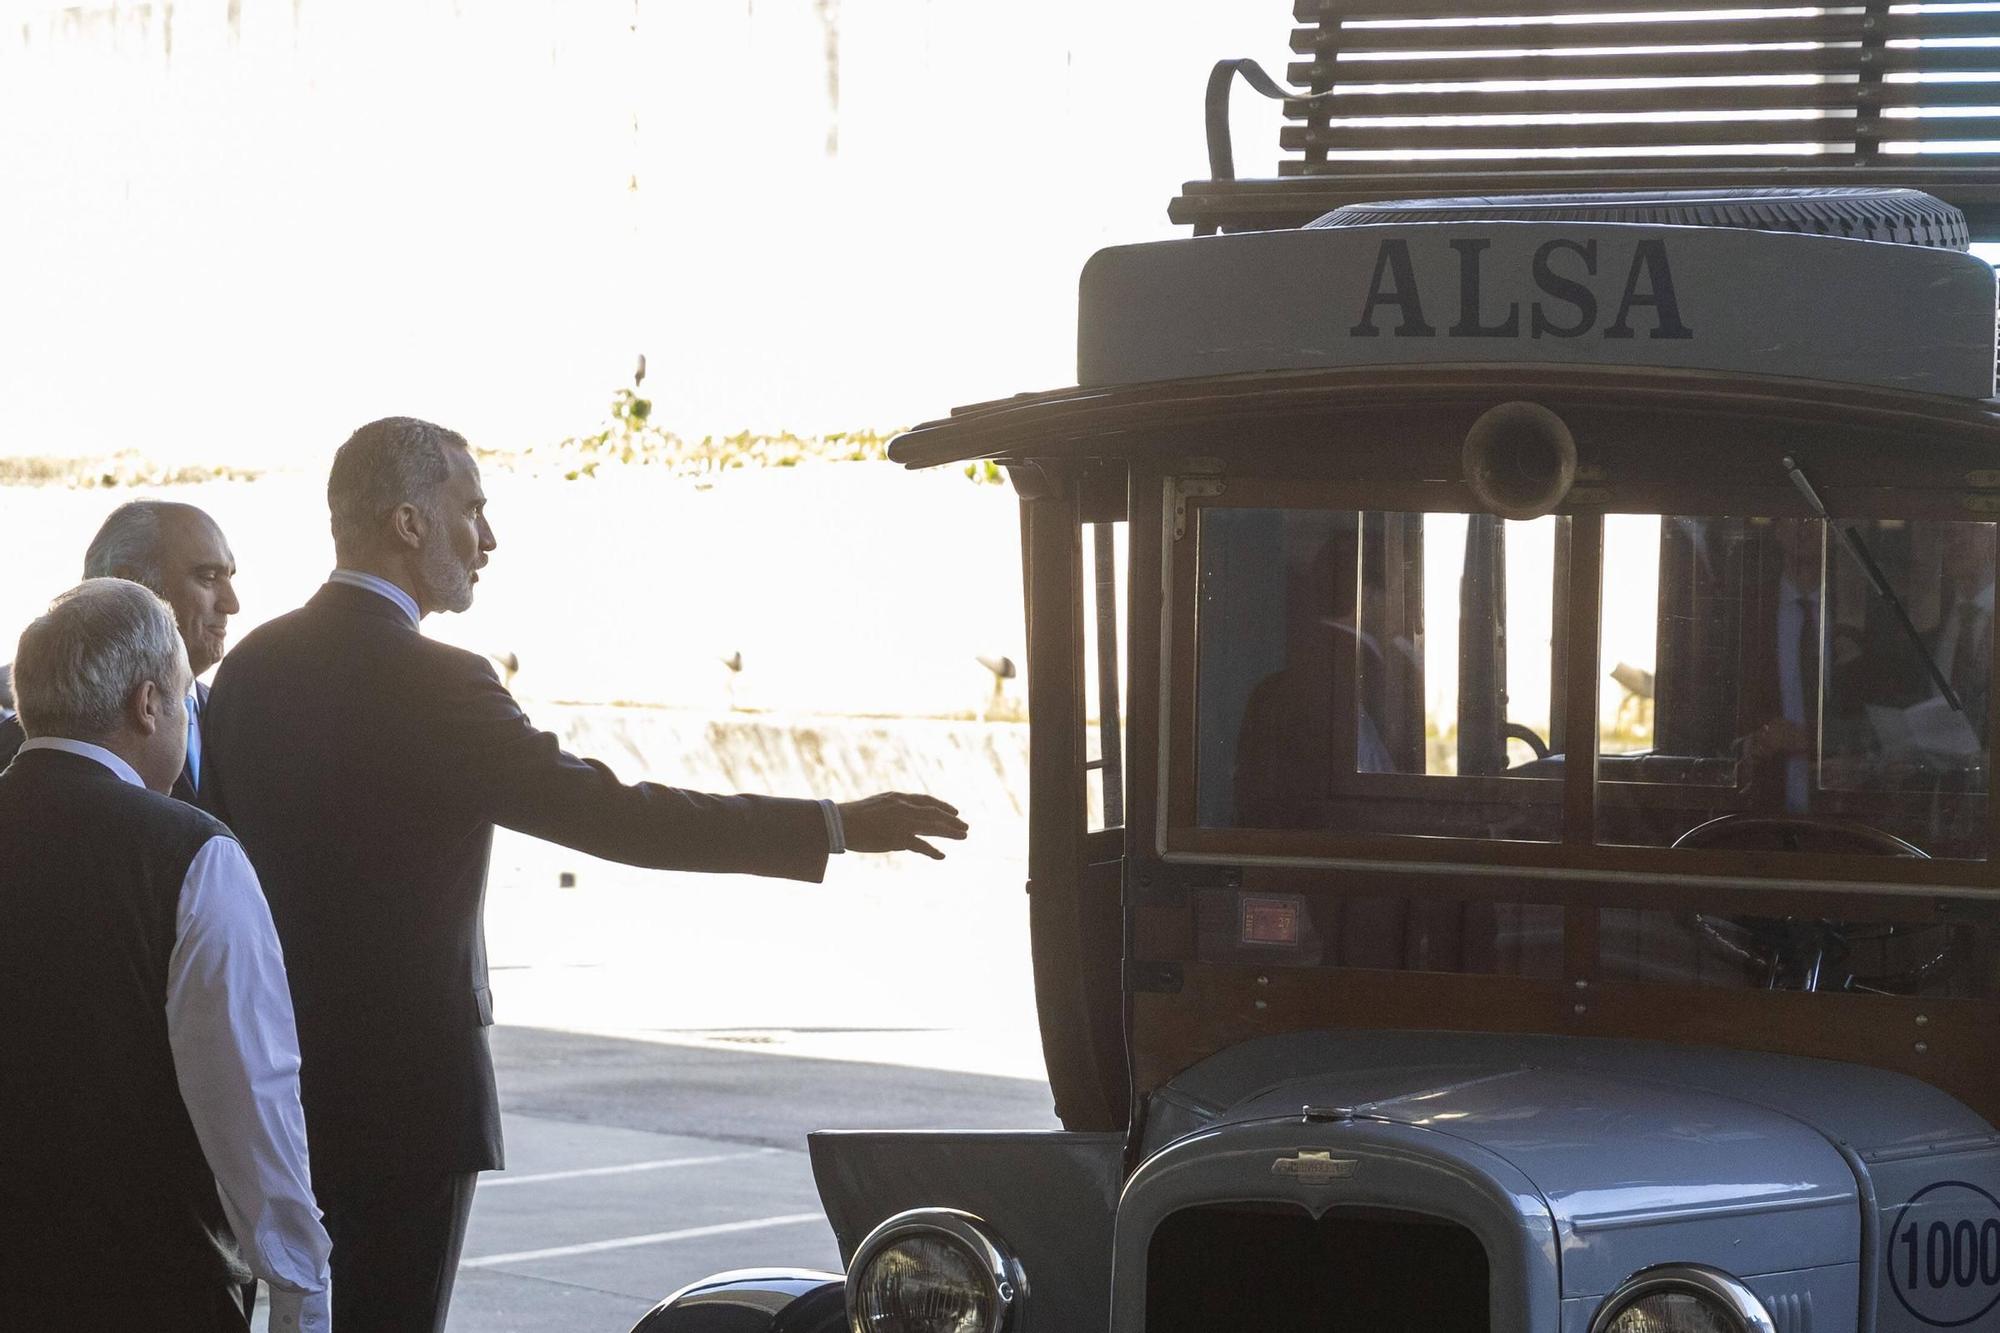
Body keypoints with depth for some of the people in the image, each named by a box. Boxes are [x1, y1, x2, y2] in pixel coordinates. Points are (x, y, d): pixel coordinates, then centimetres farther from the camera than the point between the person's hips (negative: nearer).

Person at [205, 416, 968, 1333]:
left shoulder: (248, 669, 6)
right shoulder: (433, 685, -17)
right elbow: (610, 815, -20)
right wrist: (836, 829, -16)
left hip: (278, 1081, 8)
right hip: (404, 1087, -8)